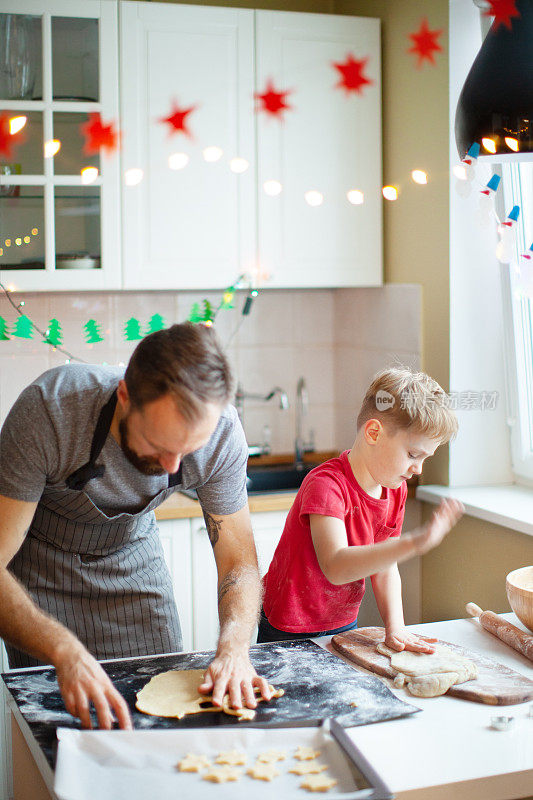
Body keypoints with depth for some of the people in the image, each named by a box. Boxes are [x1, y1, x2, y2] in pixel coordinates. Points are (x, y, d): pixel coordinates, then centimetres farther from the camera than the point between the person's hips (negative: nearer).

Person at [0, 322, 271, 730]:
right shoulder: (49, 410, -38)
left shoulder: (221, 432, -27)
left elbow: (239, 563, -15)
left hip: (134, 555, 3)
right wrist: (65, 651, -52)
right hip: (41, 563, -2)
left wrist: (234, 647, -34)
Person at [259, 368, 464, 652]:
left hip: (344, 627, 7)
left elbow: (384, 568, 3)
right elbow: (336, 568, -40)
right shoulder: (326, 485, -27)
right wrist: (412, 543, -48)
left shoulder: (396, 490, -1)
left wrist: (394, 627, -12)